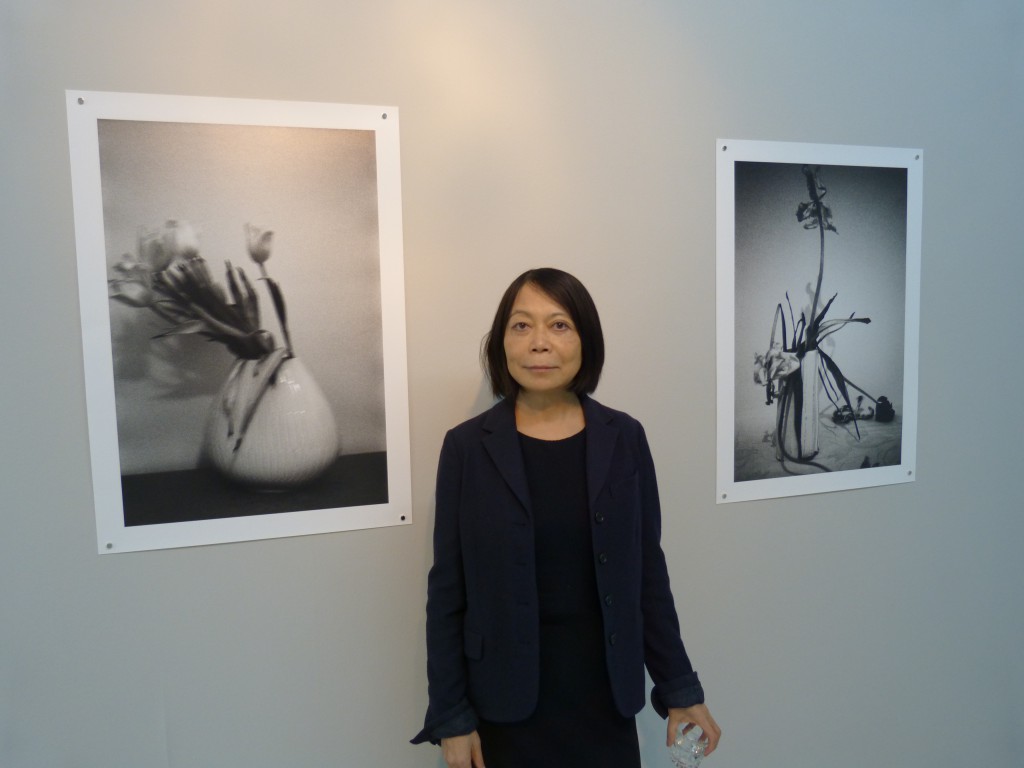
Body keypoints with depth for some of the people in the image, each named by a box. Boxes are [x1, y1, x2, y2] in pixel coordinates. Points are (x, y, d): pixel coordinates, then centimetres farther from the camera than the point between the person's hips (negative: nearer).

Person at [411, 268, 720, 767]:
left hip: (604, 691, 2)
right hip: (506, 700, -1)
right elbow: (447, 591, -5)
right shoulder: (467, 446, -8)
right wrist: (450, 716, -4)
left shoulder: (624, 439, -4)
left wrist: (679, 690, 5)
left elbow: (648, 573, 2)